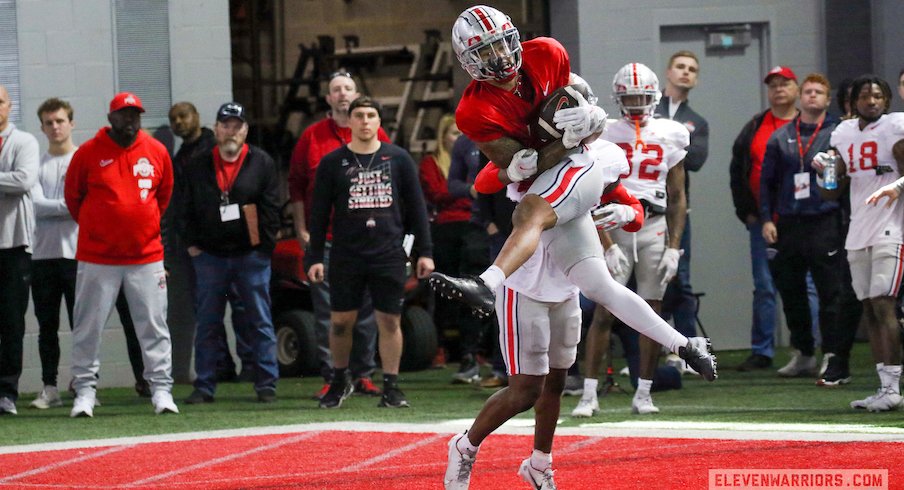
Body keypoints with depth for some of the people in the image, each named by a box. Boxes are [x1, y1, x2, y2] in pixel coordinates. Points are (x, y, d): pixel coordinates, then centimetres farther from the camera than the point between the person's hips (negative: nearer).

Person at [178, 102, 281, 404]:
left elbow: (271, 209, -1)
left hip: (251, 255, -2)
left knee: (261, 322, 1)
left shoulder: (262, 164, 1)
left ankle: (267, 384, 5)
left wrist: (264, 246, -6)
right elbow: (186, 210, 10)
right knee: (207, 324, 4)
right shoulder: (198, 167, 7)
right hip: (210, 255, 2)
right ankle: (204, 386, 8)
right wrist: (192, 244, 2)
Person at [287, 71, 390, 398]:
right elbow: (296, 185, 7)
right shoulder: (312, 137, 4)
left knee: (366, 310, 5)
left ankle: (363, 375, 12)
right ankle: (331, 378, 2)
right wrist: (301, 230, 1)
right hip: (324, 239, -1)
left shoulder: (376, 137, 7)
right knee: (326, 312, -1)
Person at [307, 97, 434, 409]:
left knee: (390, 321, 1)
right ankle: (340, 381, 20)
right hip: (346, 255, 0)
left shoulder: (398, 159, 6)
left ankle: (391, 387, 8)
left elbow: (416, 207, 8)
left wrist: (424, 251, 4)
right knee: (341, 321, 3)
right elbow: (319, 213, 6)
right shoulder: (332, 163, 4)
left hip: (389, 254, 0)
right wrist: (314, 257, 0)